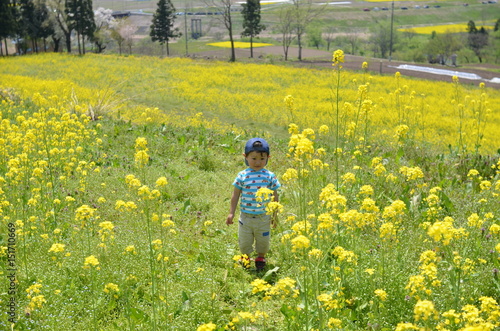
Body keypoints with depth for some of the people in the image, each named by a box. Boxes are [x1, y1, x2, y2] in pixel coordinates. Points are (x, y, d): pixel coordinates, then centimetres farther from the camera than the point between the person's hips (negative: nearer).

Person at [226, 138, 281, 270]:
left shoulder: (270, 176, -7)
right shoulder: (242, 176, -8)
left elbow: (275, 196, 3)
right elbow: (235, 195, 0)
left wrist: (275, 215, 5)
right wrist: (231, 213, 0)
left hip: (263, 218, 0)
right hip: (245, 217, 0)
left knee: (263, 241, 14)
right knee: (244, 241, 13)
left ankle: (261, 257, 39)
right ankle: (246, 258, 38)